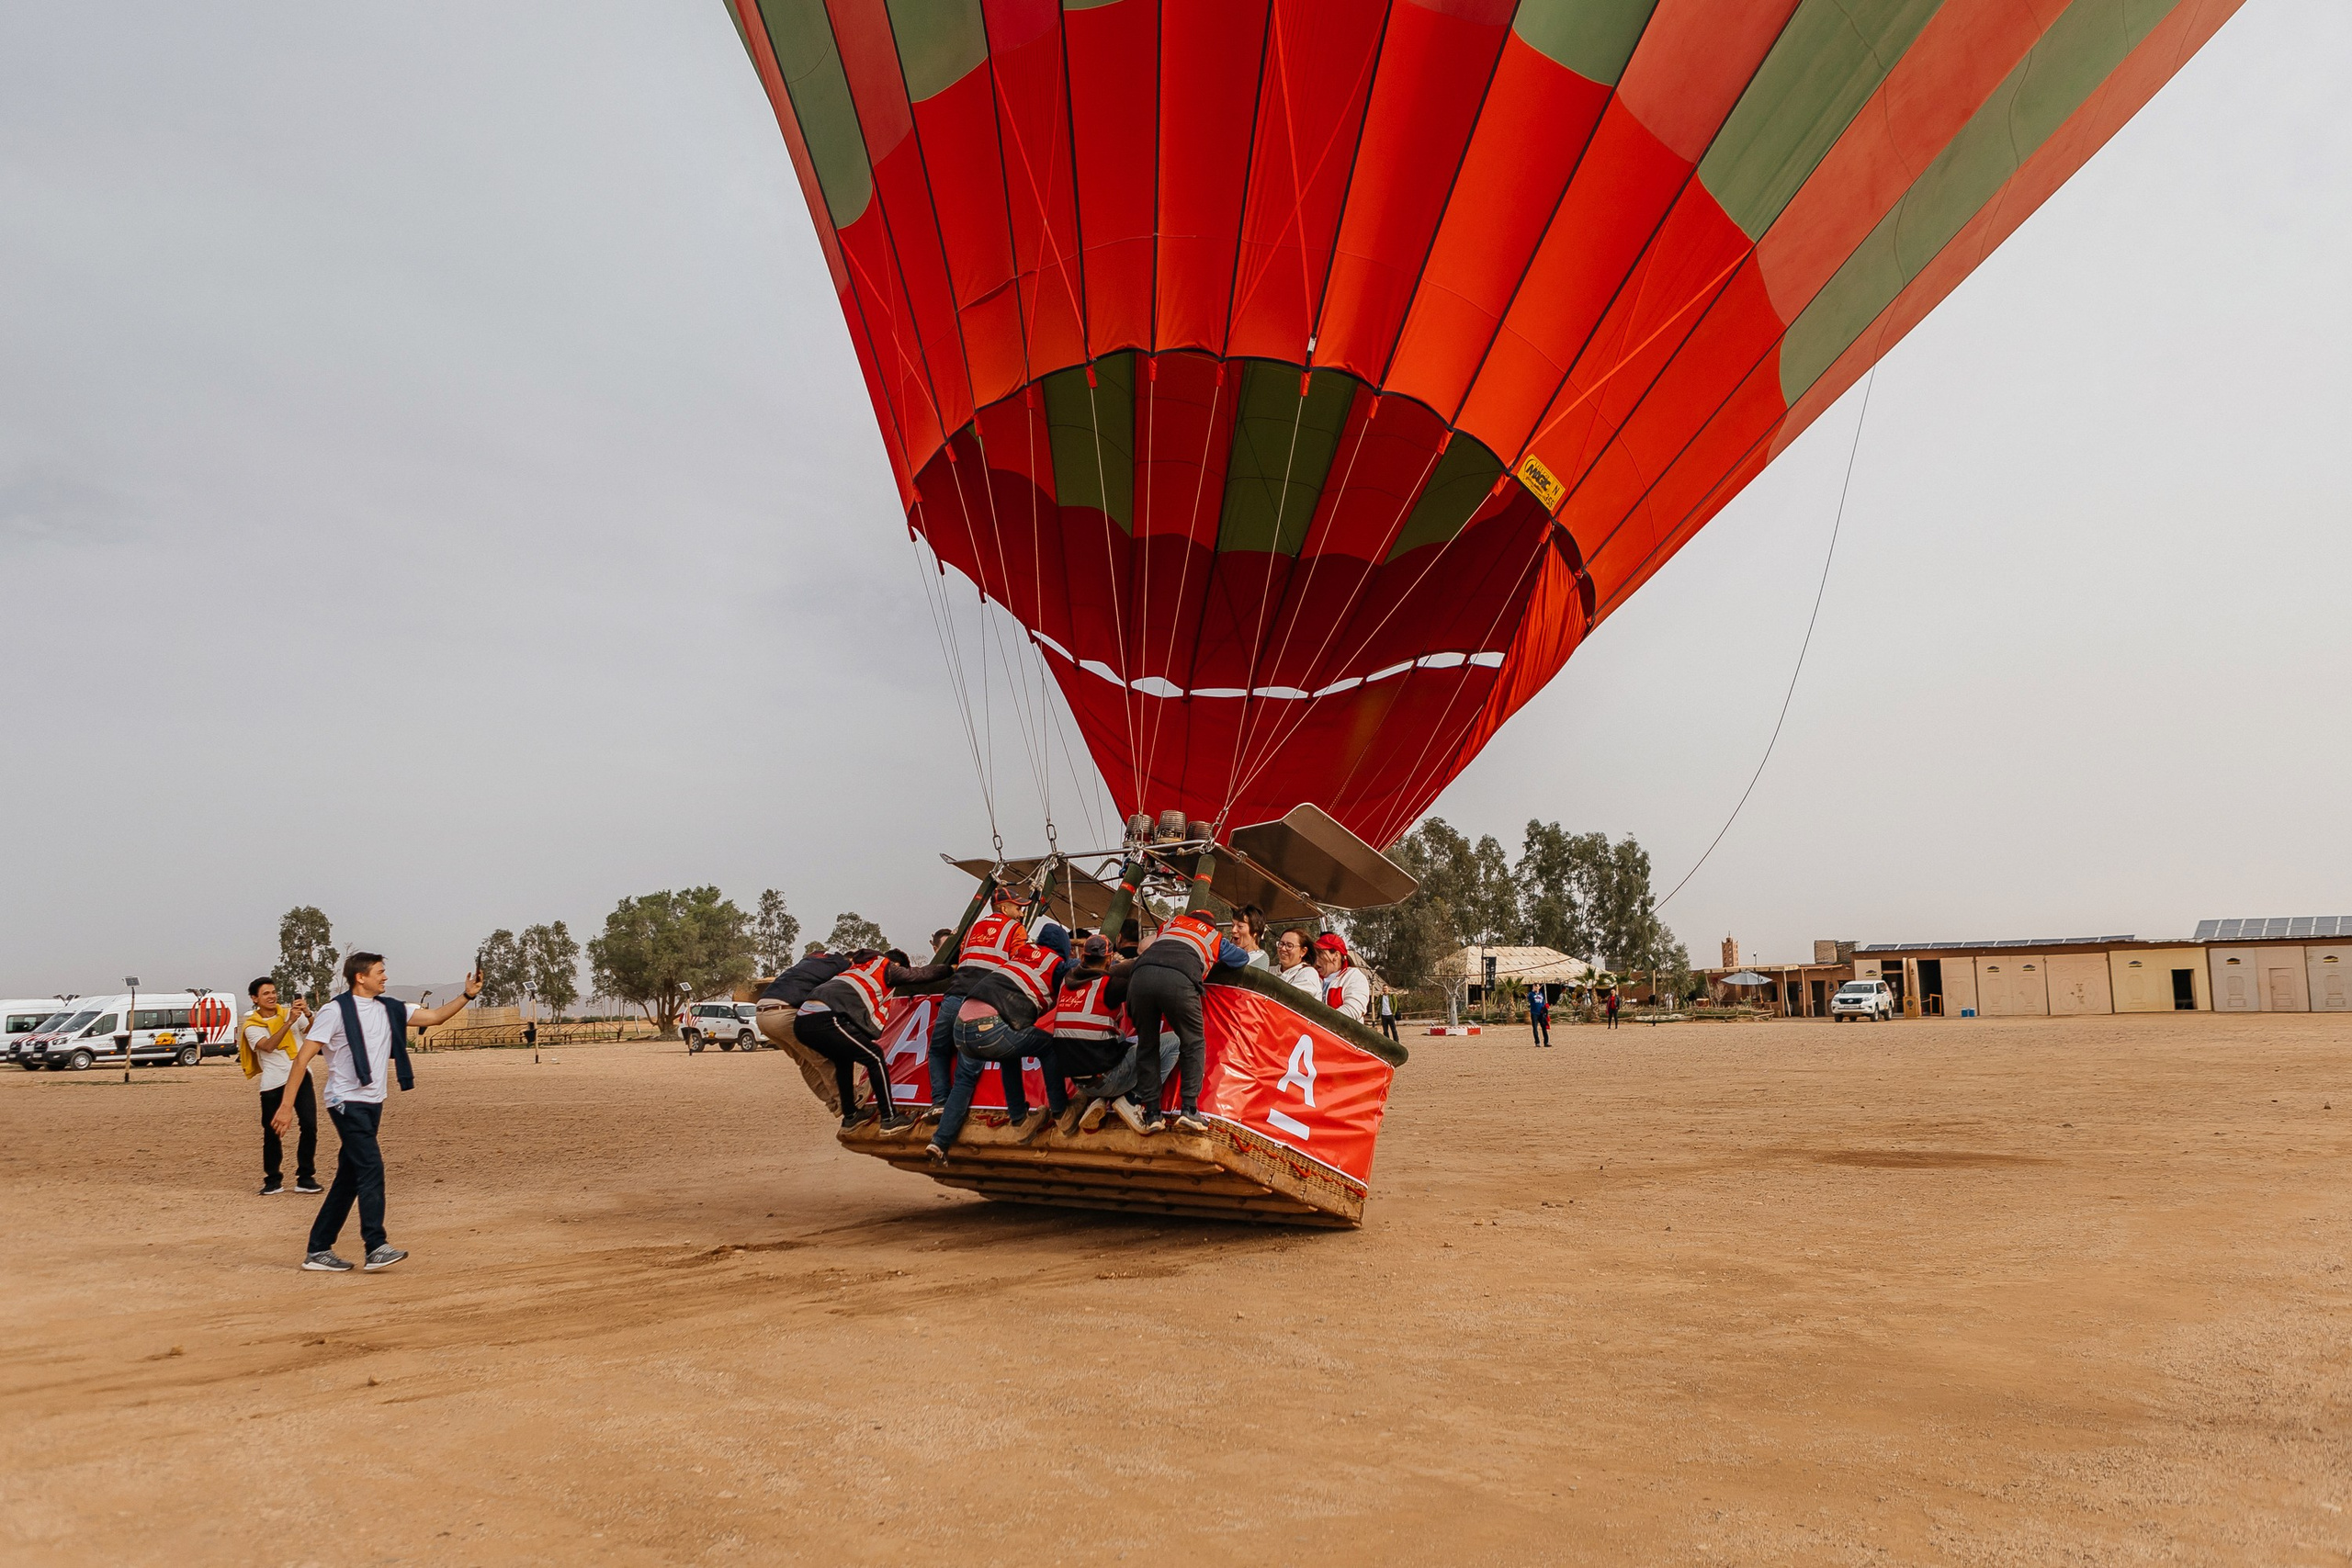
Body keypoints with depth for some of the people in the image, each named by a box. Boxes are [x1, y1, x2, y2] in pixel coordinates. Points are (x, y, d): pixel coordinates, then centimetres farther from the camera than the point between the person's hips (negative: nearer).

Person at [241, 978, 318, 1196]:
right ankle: (273, 1180, 18)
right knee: (272, 1132, 3)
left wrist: (308, 1014, -24)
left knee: (310, 1126, -7)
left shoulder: (290, 1013, 8)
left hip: (300, 1077, 1)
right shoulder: (251, 1026, 3)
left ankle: (305, 1178, 2)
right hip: (272, 1084, -1)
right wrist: (289, 1022, -26)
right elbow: (268, 1046, -17)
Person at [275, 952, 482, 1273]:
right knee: (371, 1168, -16)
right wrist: (287, 1104, -13)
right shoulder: (337, 1010, -9)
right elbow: (302, 1057, -9)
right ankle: (376, 1248, -17)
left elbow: (434, 1016, 14)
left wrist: (467, 995, 1)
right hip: (347, 1102, -7)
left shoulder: (389, 1009, 10)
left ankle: (318, 1250, 18)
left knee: (349, 1177, 10)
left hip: (373, 1103, 7)